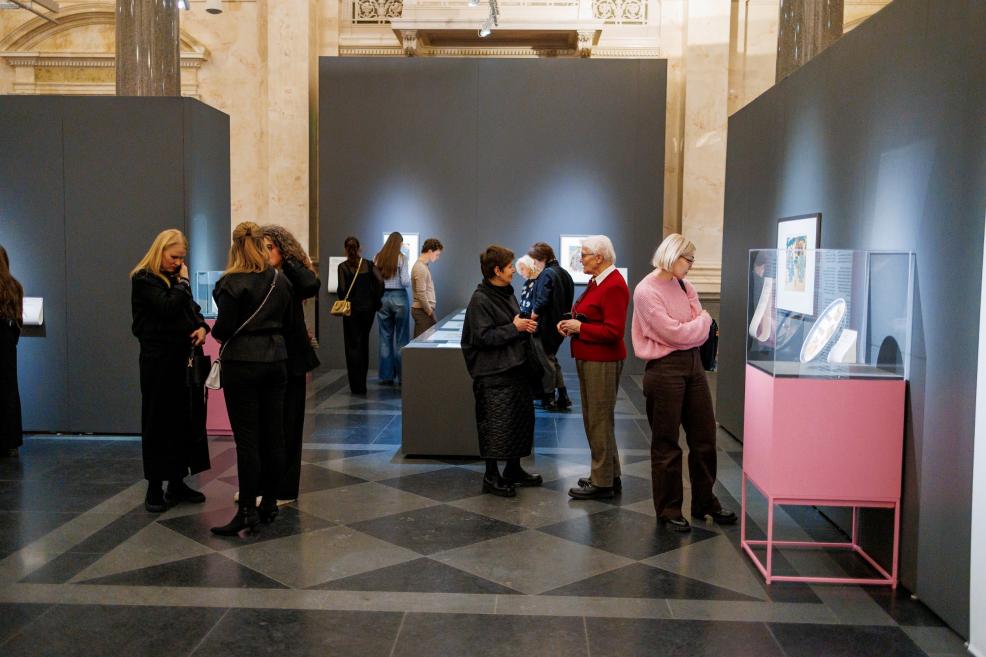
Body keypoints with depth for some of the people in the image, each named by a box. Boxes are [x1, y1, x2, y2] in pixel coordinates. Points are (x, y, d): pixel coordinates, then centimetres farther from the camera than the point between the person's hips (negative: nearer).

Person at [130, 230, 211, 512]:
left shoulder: (176, 278, 14)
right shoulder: (143, 279, -6)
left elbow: (193, 309, 19)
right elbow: (167, 307, -20)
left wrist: (202, 327, -1)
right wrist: (183, 282, -8)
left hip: (184, 357, 7)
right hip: (159, 359, -7)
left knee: (184, 419, 9)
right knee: (158, 422, 1)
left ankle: (177, 482, 19)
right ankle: (154, 488, 10)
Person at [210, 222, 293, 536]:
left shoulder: (232, 283, -11)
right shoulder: (281, 280, 6)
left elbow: (223, 329, -11)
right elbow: (288, 324, 10)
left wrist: (215, 332, 11)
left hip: (242, 364, -5)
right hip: (276, 361, 6)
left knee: (247, 438, -3)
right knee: (273, 434, 9)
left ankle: (247, 510, 0)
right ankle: (270, 503, 18)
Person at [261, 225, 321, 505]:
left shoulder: (290, 278, -5)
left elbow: (312, 285, -28)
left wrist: (288, 260, -17)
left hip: (289, 361, -4)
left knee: (286, 425, 6)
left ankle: (284, 490, 17)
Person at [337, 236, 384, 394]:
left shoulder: (343, 266, -5)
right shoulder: (368, 264, 2)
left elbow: (342, 289, -14)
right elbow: (380, 282, -9)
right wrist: (375, 300, 3)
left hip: (351, 310, -3)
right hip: (368, 309, 3)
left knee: (352, 346, 3)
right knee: (364, 344, 15)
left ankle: (357, 387, -1)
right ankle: (362, 384, 21)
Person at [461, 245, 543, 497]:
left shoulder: (507, 293, 13)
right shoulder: (481, 300, -14)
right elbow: (483, 337, -20)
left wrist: (526, 325, 4)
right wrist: (515, 328, -18)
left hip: (516, 368, 9)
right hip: (494, 374, -9)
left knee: (521, 419, 14)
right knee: (496, 424, -3)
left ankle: (513, 469, 28)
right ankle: (491, 476, 9)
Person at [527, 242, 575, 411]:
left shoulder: (547, 274, -18)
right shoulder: (564, 273, 10)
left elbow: (542, 302, -25)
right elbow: (568, 300, 14)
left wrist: (533, 314, -11)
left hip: (546, 326, -9)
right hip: (559, 325, 9)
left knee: (546, 361, 4)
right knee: (552, 359, 20)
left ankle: (549, 399, 13)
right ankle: (563, 397, 19)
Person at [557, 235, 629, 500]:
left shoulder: (614, 286, -17)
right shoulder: (597, 282, 13)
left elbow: (613, 331, -23)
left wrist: (579, 327, -16)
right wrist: (570, 324, 4)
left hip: (603, 362, -10)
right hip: (588, 359, 10)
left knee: (600, 420, -2)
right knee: (593, 419, 16)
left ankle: (603, 483, 8)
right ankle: (609, 475, 27)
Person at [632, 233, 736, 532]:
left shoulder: (685, 287, 9)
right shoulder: (646, 291, -12)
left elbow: (702, 333, 7)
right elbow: (674, 333, -17)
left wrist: (687, 329, -12)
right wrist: (702, 320, -3)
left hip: (693, 364, 7)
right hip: (665, 369, -7)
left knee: (704, 436, 13)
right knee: (666, 443, 4)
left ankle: (705, 501, 29)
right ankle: (669, 510, 18)